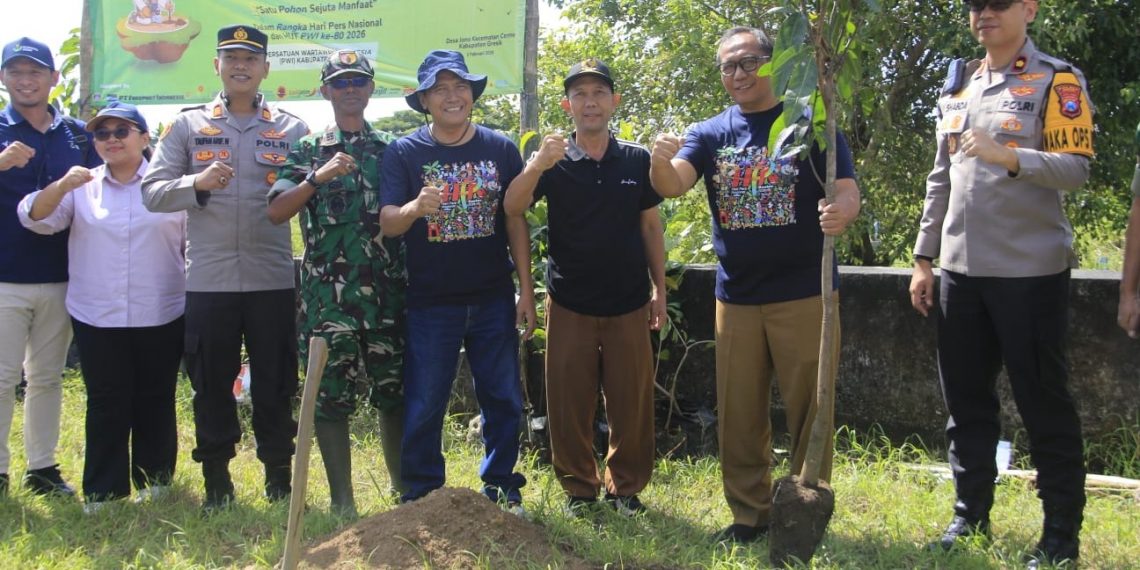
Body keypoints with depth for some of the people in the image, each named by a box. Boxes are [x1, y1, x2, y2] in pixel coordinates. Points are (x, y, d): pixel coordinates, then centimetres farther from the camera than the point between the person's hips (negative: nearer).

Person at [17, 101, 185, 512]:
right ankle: (102, 493, 12)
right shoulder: (83, 186, 8)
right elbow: (35, 218, -2)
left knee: (155, 402, 9)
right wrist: (62, 186, -20)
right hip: (96, 319, 1)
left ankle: (155, 482, 22)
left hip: (160, 318, -1)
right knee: (106, 405, 4)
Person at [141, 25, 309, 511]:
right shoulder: (188, 125, 8)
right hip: (208, 280, 0)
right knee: (211, 383, 7)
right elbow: (153, 191, 2)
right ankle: (216, 479, 20)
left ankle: (279, 476, 20)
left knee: (275, 384, 6)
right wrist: (197, 183, -16)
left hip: (272, 279, 0)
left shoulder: (291, 129, 8)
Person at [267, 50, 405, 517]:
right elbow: (276, 212, -3)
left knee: (395, 394, 8)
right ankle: (342, 501, 10)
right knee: (331, 398, 1)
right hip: (328, 295, -1)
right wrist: (318, 177, -16)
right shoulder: (308, 152, 8)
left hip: (388, 293, 1)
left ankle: (404, 491, 22)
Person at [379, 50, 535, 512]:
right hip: (430, 301, -2)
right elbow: (387, 223, -10)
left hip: (493, 298, 2)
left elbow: (516, 220, 6)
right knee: (424, 405, 3)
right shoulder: (403, 153, -2)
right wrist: (414, 208, -33)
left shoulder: (501, 149, 4)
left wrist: (526, 289, 2)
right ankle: (421, 497, 19)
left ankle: (501, 489, 24)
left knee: (503, 400, 8)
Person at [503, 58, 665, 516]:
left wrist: (659, 290, 7)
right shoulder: (554, 162, -1)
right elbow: (512, 208, -16)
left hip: (628, 304, 1)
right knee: (569, 403, 5)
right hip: (569, 303, -1)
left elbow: (651, 226, 10)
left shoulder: (637, 160, 3)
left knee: (632, 401, 5)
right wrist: (536, 165, -33)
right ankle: (578, 487, 20)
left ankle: (626, 487, 21)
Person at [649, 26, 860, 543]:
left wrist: (841, 212, -30)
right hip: (736, 298, 3)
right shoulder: (710, 133, 6)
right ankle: (749, 514, 21)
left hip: (804, 294, -3)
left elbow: (848, 191, -6)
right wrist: (660, 161, -32)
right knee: (738, 416, 9)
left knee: (810, 411, 3)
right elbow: (673, 186, -9)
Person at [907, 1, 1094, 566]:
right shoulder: (957, 87, 14)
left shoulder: (1057, 81, -4)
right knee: (965, 401, 11)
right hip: (961, 269, 6)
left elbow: (1076, 167, -15)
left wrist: (1008, 157, -32)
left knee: (1043, 403, 1)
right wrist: (923, 258, 14)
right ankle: (970, 515, 23)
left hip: (1030, 271, -6)